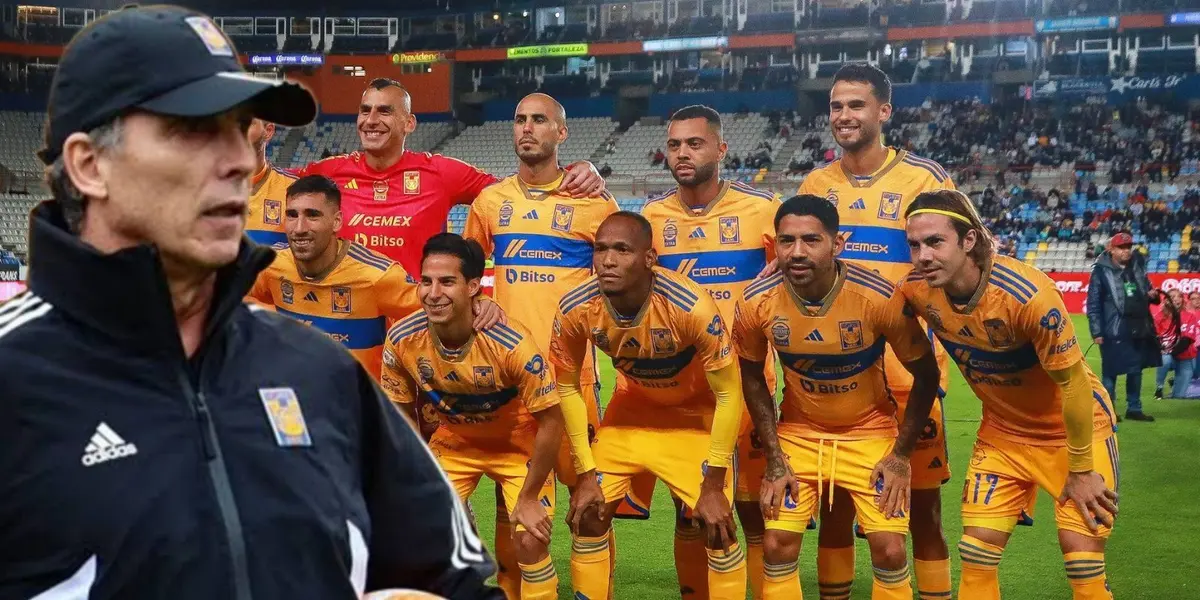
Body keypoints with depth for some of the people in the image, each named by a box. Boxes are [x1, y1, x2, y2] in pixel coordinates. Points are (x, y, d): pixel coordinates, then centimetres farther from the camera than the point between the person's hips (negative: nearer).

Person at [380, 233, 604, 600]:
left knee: (530, 541, -15)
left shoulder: (511, 343, -35)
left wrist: (528, 498, -17)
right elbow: (403, 414, -4)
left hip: (518, 445, -3)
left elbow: (551, 421, -23)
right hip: (453, 442, 4)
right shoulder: (402, 340, -23)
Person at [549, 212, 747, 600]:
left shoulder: (690, 306, -36)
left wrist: (713, 487, -22)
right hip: (631, 408, 3)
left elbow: (729, 394, -25)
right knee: (589, 517, 0)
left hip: (696, 414, -3)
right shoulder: (575, 310, -25)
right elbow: (567, 386, -7)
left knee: (718, 528, -10)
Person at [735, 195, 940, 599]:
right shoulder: (756, 303, -18)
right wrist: (775, 459, -3)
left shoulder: (879, 297, -25)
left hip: (870, 432, -2)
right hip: (798, 433, 2)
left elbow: (926, 374, -10)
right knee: (777, 544, -5)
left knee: (889, 549, -9)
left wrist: (901, 456, -11)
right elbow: (752, 377, 0)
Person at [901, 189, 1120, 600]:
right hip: (1002, 432, 5)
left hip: (1076, 429, -5)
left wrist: (1081, 470, -15)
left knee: (1082, 561, -6)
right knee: (976, 555, 1)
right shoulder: (916, 290, -18)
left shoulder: (1028, 295, -33)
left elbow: (1073, 383, -22)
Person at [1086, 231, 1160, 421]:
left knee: (1136, 370, 13)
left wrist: (1153, 295, -1)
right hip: (1114, 331, -6)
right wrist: (1097, 332, -14)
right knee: (1110, 372, -1)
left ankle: (1134, 408, 24)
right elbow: (1093, 304, -10)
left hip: (1139, 329, 6)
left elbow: (1146, 290, 25)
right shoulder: (1101, 271, -8)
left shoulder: (1137, 267, 10)